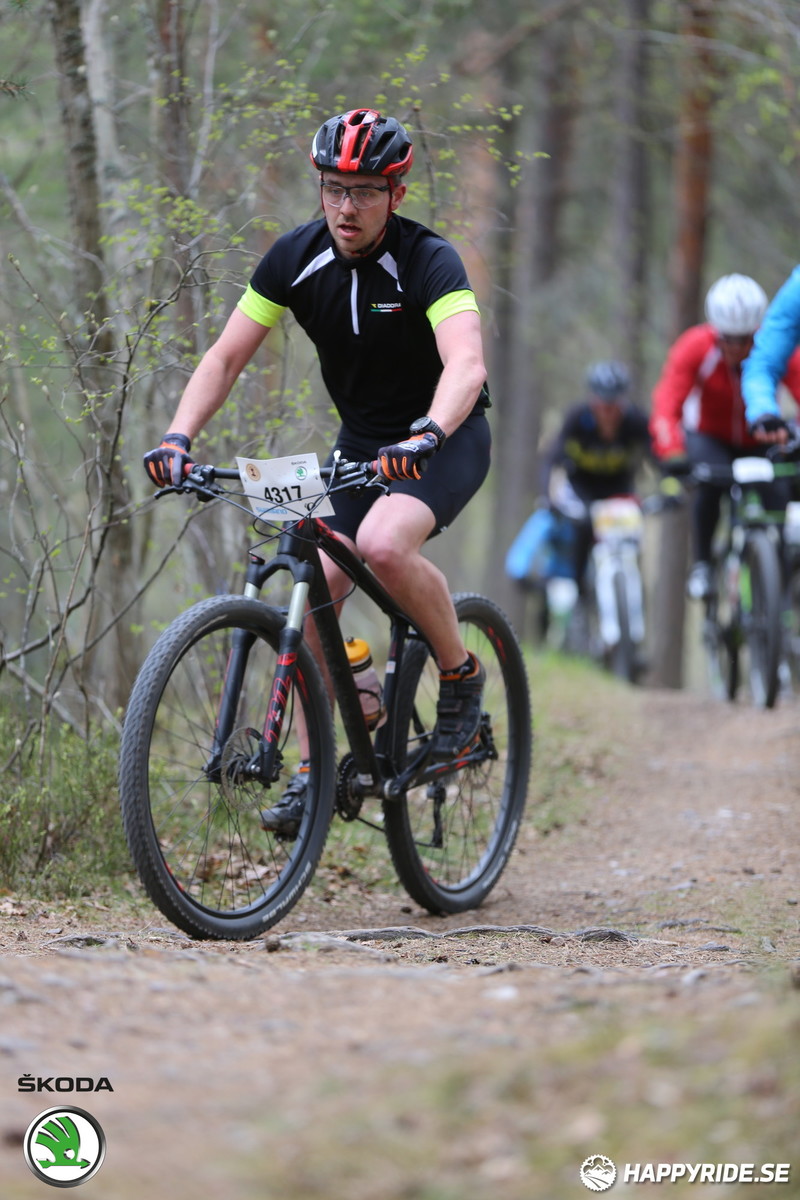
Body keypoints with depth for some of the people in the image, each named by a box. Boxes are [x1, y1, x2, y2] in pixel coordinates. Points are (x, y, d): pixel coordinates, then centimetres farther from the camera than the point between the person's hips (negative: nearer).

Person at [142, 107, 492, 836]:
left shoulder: (429, 261, -23)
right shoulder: (296, 258, -9)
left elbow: (466, 364, -39)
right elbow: (227, 357, -8)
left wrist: (426, 435, -57)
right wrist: (179, 436, -24)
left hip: (445, 440, -5)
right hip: (360, 441, 5)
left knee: (384, 544, -33)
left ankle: (461, 674, -9)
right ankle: (315, 772, 5)